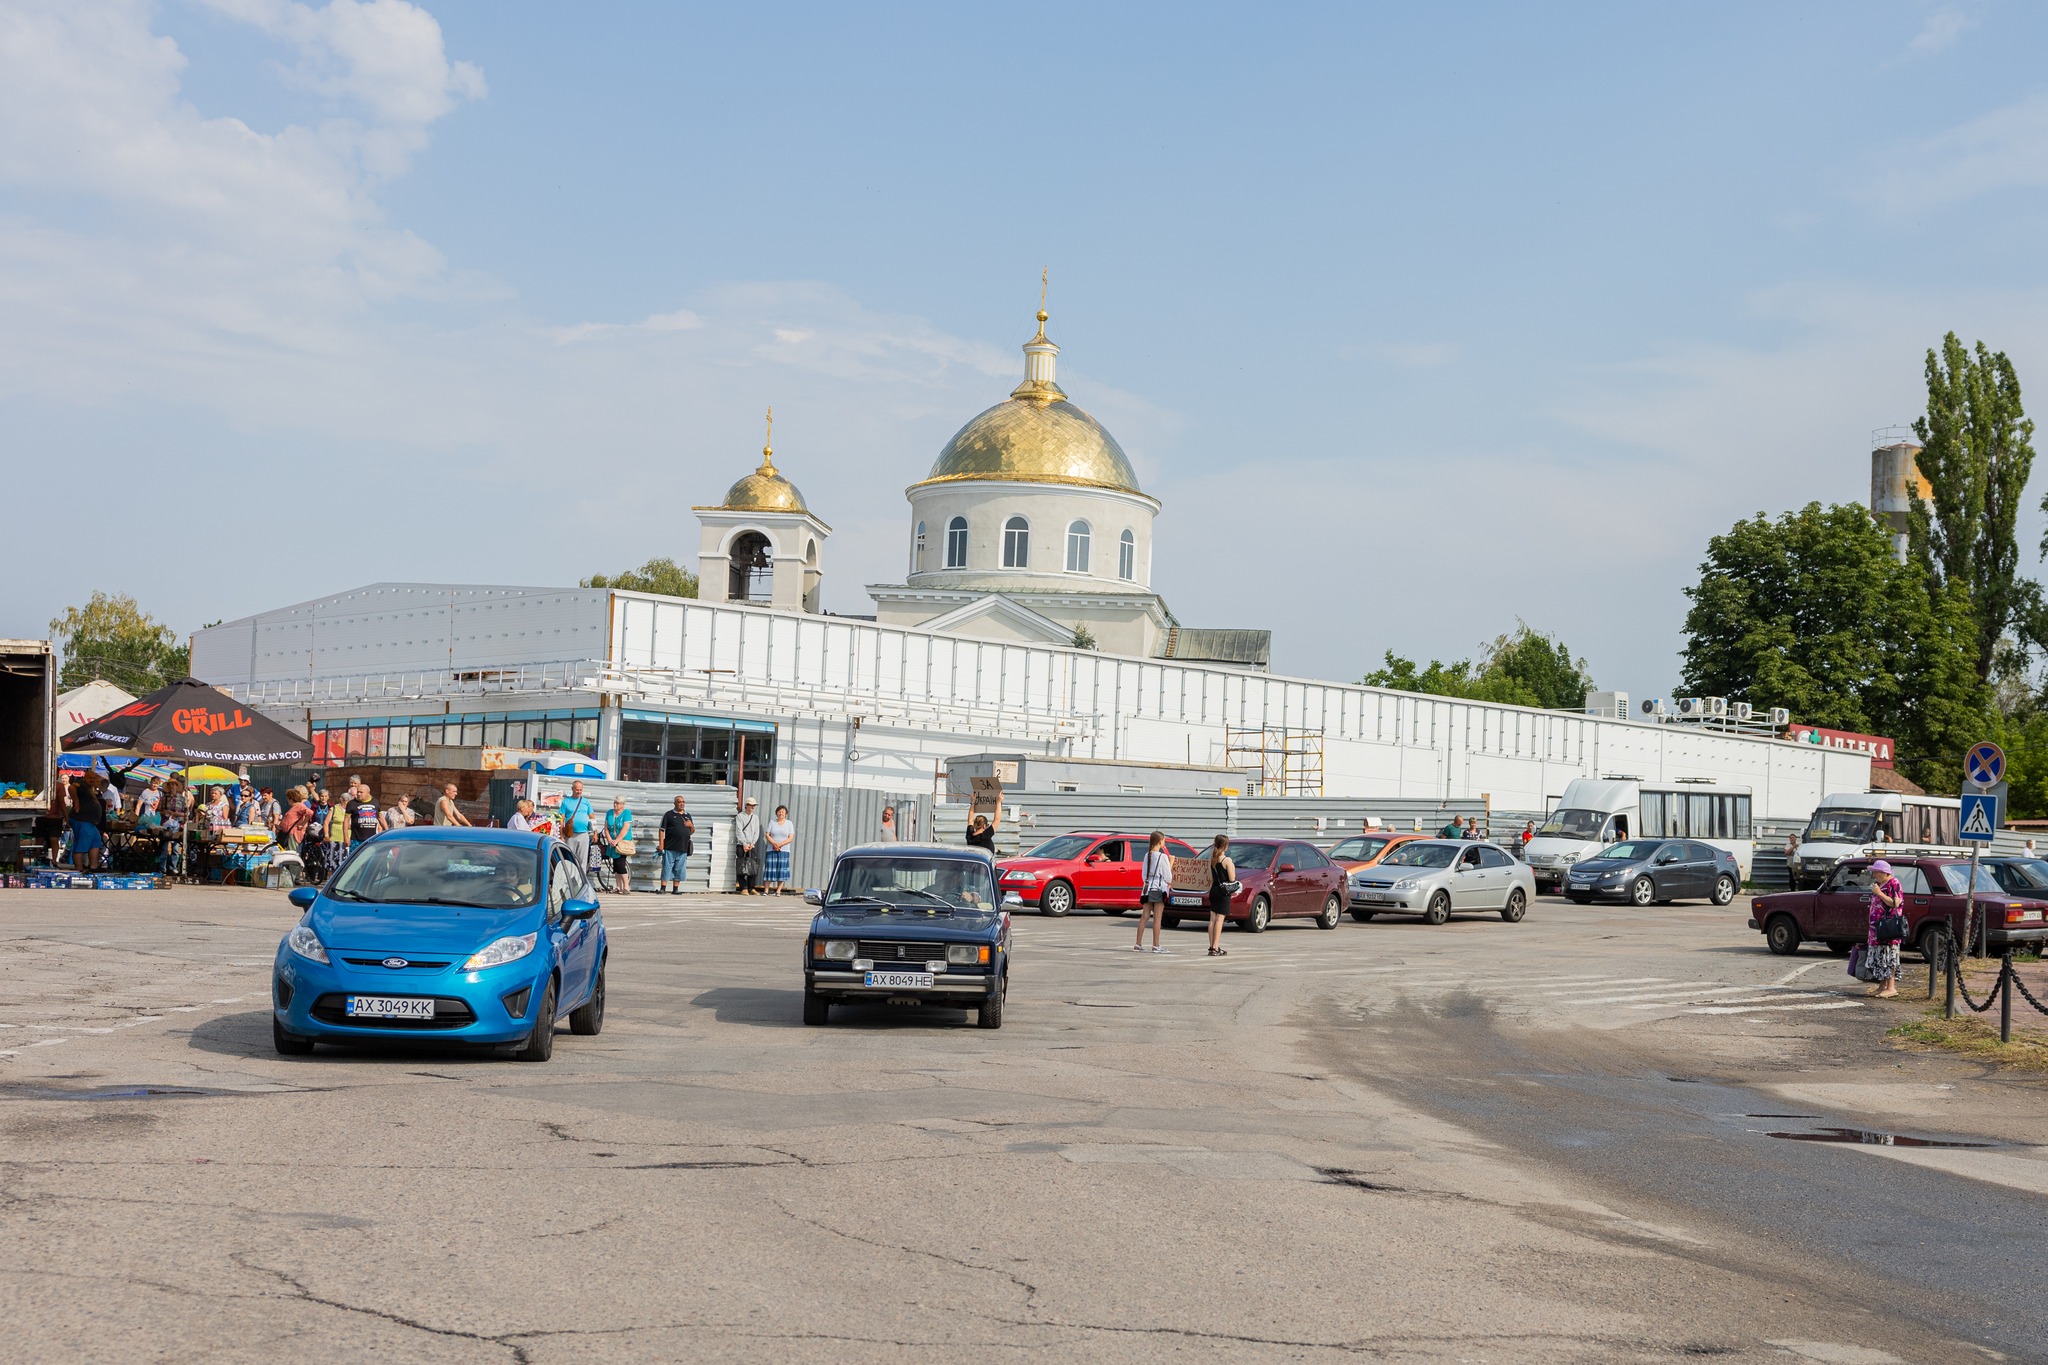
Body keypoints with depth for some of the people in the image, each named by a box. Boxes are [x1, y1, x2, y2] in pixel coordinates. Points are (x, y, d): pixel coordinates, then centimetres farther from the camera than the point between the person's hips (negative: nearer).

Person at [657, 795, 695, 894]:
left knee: (679, 870, 6)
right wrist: (661, 844, -10)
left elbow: (692, 831, 23)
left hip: (683, 849, 4)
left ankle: (675, 889, 12)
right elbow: (662, 830, -2)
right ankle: (662, 888, -1)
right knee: (667, 868, -4)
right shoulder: (669, 815, 2)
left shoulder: (687, 816, 17)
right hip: (670, 848, -4)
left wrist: (691, 826, 0)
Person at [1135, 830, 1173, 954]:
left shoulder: (1147, 855, 8)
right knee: (1157, 918, -2)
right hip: (1159, 889, -6)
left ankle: (1138, 944, 7)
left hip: (1147, 887, 6)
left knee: (1144, 916, 8)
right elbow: (1168, 877, -9)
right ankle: (1156, 946, 0)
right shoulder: (1163, 857, -11)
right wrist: (1171, 862, 0)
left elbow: (1144, 875, 13)